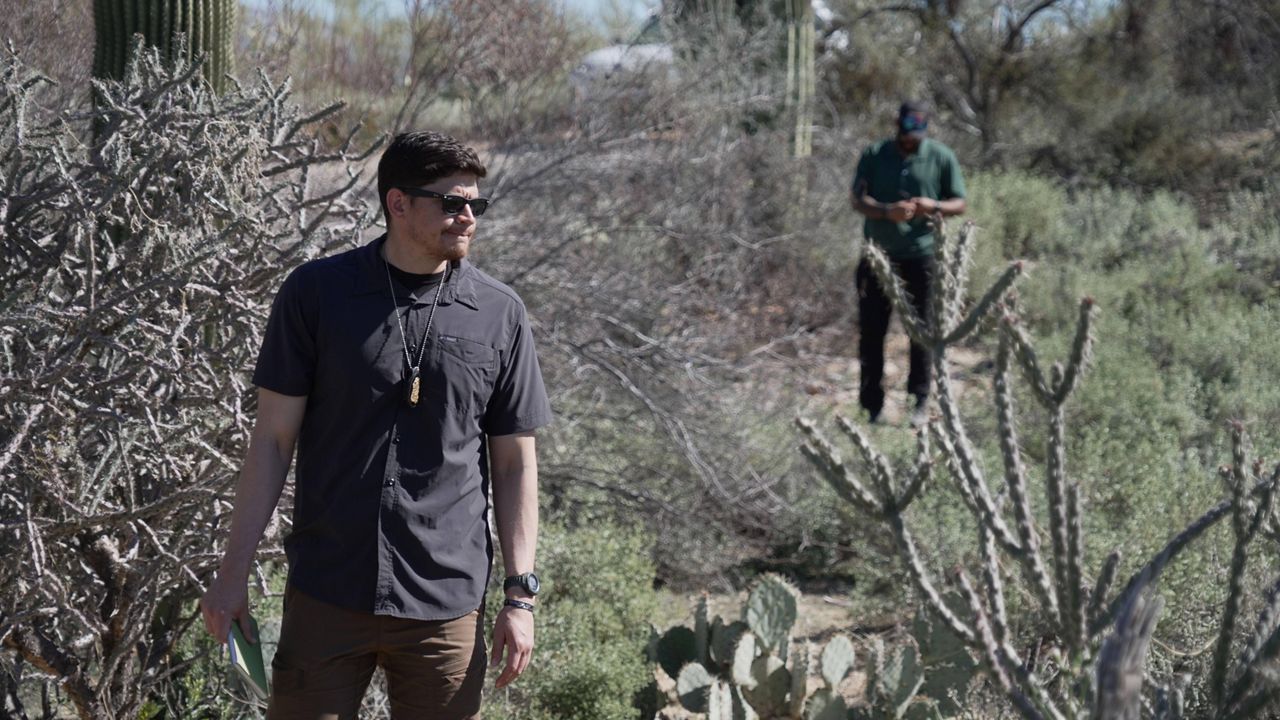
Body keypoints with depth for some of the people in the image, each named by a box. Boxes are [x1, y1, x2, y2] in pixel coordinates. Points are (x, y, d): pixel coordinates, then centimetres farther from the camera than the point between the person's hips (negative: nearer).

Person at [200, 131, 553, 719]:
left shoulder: (500, 314, 4)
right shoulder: (314, 293, -1)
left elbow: (513, 462, 8)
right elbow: (273, 438, 2)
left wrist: (521, 594, 3)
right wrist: (235, 570, -2)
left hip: (447, 604, 1)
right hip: (326, 596, -1)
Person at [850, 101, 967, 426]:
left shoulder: (941, 157, 2)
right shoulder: (874, 155, 3)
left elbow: (959, 204, 5)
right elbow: (858, 199, -2)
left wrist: (934, 206, -17)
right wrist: (887, 211, -22)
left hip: (921, 256, -1)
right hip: (878, 255, 1)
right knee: (871, 331, 2)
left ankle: (920, 402, 12)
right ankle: (871, 406, 10)